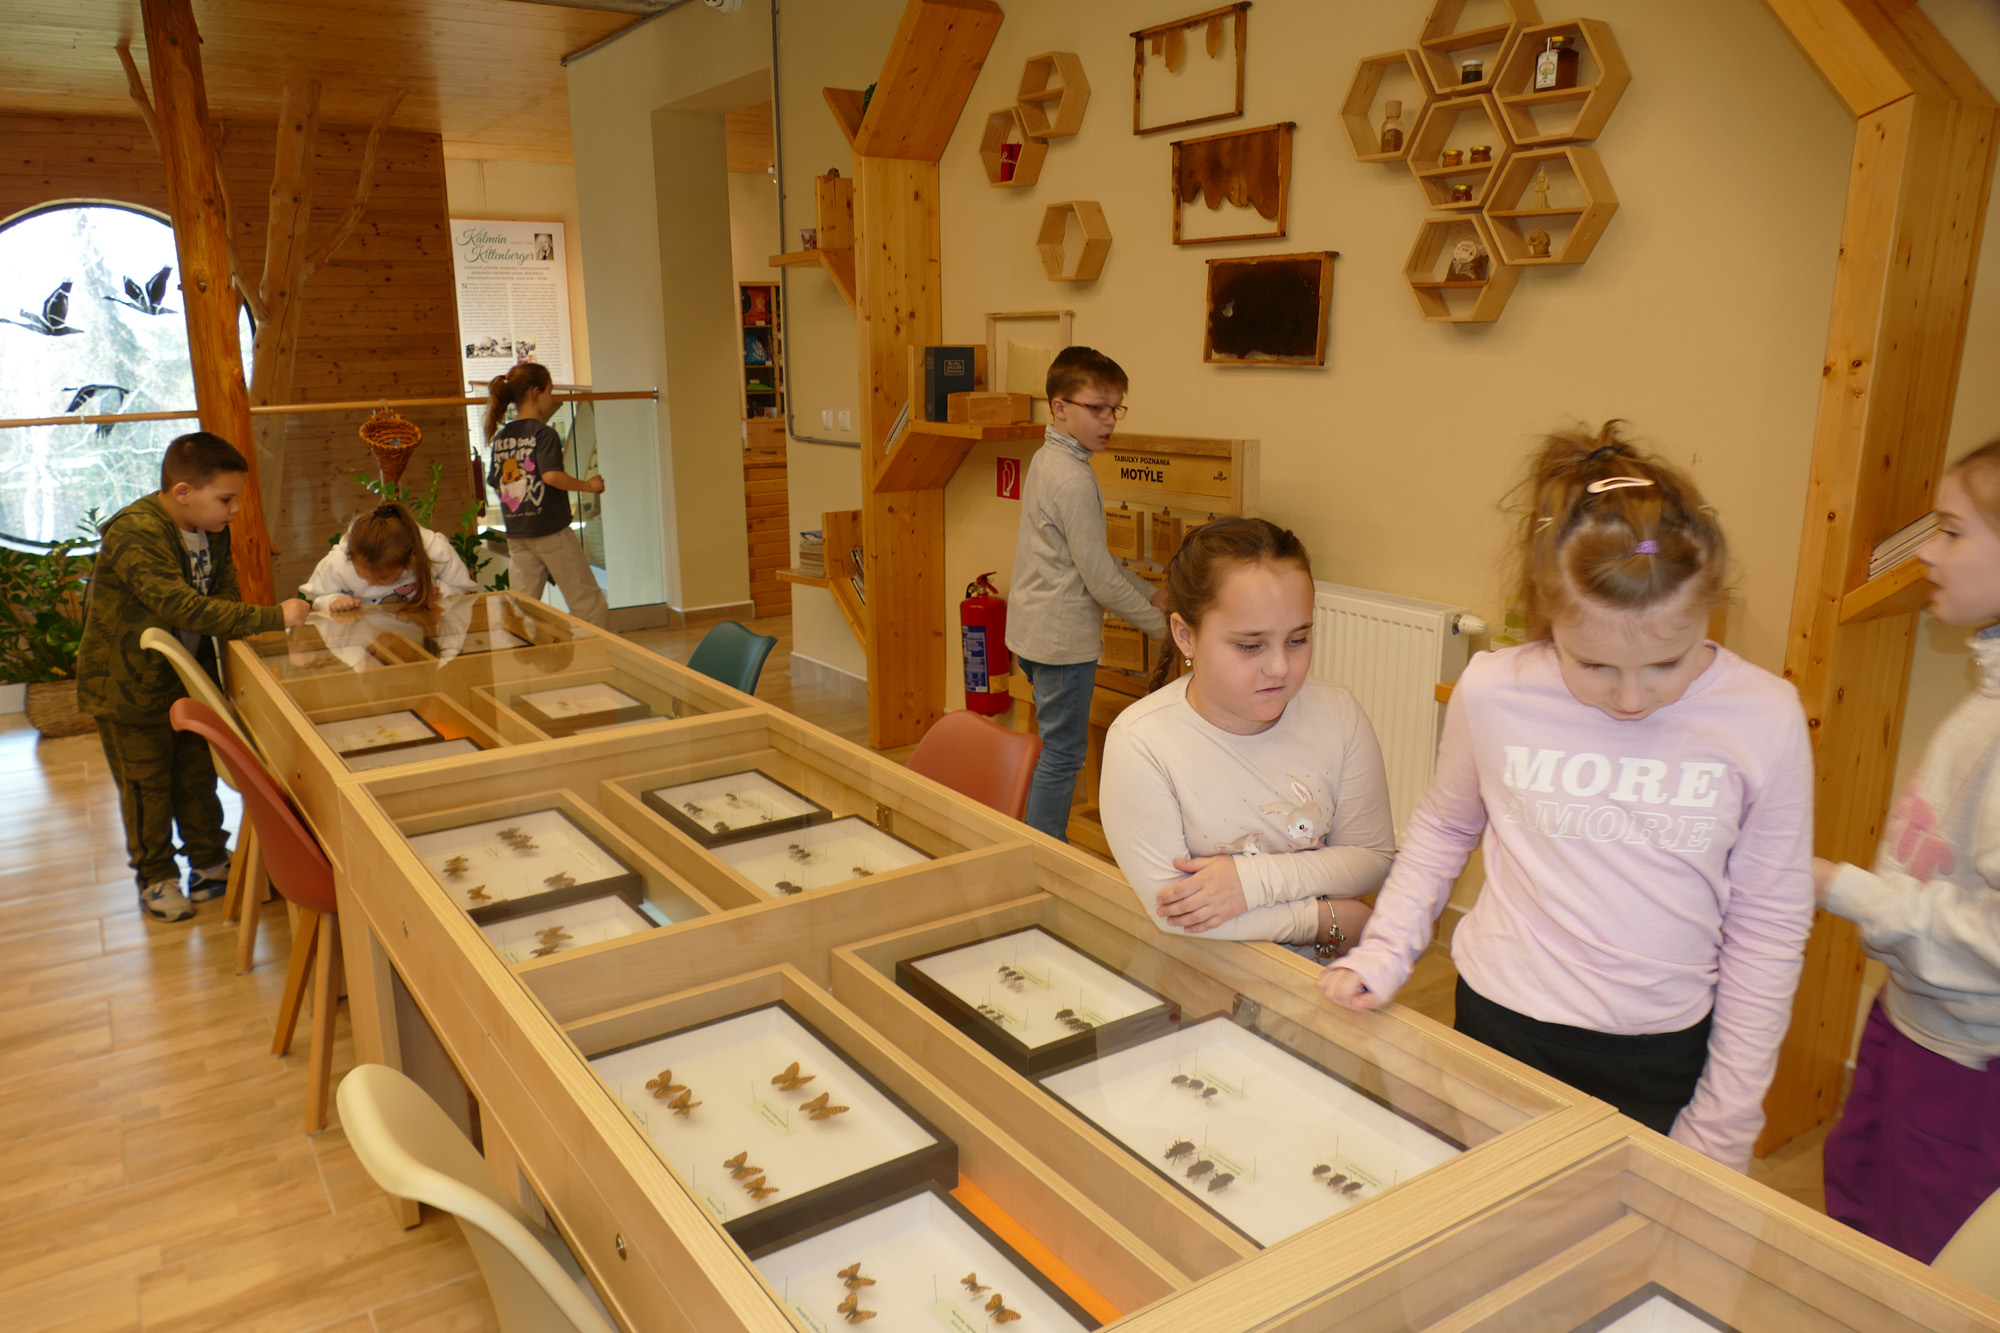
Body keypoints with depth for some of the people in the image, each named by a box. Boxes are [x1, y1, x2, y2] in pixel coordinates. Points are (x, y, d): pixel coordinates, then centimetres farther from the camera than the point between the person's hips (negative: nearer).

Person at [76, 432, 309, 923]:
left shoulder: (212, 531, -2)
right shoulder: (135, 535, -29)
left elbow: (225, 597, 2)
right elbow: (184, 607, -39)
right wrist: (272, 617, -41)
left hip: (188, 676, 7)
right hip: (128, 684, -7)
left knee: (197, 772, 16)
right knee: (147, 782, 7)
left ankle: (210, 863, 31)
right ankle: (155, 878, 23)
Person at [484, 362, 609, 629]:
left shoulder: (500, 438, 9)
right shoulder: (544, 434, -11)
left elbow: (494, 482, 11)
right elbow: (551, 475, -25)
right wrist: (588, 485, -14)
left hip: (516, 534, 7)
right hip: (552, 531, -7)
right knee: (588, 604, 4)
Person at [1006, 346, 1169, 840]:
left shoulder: (1046, 459, 11)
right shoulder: (1073, 479, -20)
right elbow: (1100, 578, -20)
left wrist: (1148, 594, 14)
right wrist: (1159, 622, -8)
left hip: (1033, 632, 10)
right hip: (1063, 638, -10)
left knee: (1057, 748, 19)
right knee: (1062, 755, 0)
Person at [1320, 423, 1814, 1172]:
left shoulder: (1763, 719, -13)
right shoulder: (1492, 693, -13)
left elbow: (1768, 928, -3)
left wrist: (1721, 1130, 0)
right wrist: (1383, 952, -1)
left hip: (1664, 1054, 0)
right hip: (1502, 1025, 1)